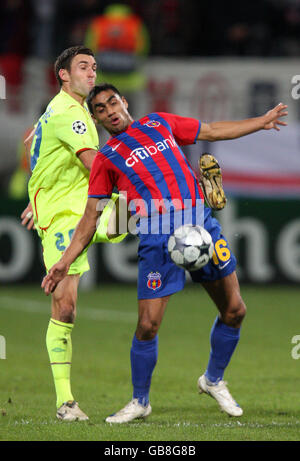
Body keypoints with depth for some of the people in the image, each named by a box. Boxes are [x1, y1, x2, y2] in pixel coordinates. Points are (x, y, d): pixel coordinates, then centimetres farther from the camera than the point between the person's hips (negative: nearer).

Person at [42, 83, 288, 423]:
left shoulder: (159, 124, 16)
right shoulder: (106, 159, 7)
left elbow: (213, 131, 26)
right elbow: (90, 219, 8)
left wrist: (262, 121, 30)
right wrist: (64, 263, 1)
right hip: (157, 238, -3)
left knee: (234, 311, 4)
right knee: (148, 325, -10)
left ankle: (213, 380, 28)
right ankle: (140, 401, 11)